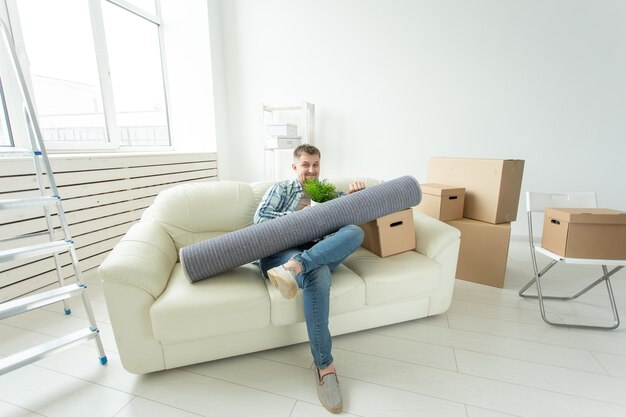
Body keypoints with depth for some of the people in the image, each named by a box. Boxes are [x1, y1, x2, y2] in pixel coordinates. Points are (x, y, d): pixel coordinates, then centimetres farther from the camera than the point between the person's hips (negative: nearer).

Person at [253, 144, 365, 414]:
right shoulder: (281, 189, 21)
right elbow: (259, 216, 5)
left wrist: (354, 193, 4)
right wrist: (299, 217, -6)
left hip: (323, 252, 4)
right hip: (283, 250, -3)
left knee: (355, 231, -27)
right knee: (318, 275, -37)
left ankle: (293, 268, -44)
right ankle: (324, 365, -28)